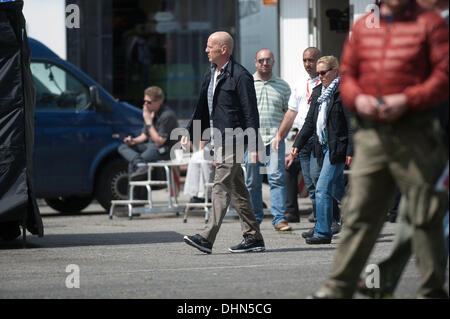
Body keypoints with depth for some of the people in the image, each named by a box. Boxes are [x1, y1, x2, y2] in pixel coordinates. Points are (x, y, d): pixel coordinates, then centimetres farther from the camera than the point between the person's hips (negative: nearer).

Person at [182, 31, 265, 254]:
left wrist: (253, 147, -17)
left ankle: (207, 238, -19)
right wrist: (189, 132, 15)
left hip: (233, 140, -9)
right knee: (237, 190, 11)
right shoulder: (210, 75, 16)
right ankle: (253, 238, 16)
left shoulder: (240, 76, -11)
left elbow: (251, 113, -13)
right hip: (218, 140, 9)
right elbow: (202, 108, 24)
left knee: (221, 187, -13)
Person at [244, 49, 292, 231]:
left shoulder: (282, 86, 11)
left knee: (276, 178, -12)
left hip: (274, 139, -1)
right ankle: (255, 218, 16)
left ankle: (279, 219, -14)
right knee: (252, 181, 4)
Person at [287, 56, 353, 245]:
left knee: (322, 188, -12)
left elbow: (352, 124, -13)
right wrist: (296, 146, 11)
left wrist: (351, 152, -17)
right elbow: (310, 122, 17)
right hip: (323, 147, 8)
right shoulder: (318, 92, 14)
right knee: (337, 189, 16)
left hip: (337, 148, -8)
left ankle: (322, 232, -8)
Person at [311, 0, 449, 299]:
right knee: (359, 213, 5)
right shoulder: (363, 27, 13)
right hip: (371, 133, 4)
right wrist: (357, 98, -4)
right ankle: (338, 287, 9)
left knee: (424, 217, 0)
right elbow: (347, 73, 17)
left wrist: (406, 100, -17)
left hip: (414, 135, -4)